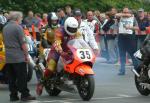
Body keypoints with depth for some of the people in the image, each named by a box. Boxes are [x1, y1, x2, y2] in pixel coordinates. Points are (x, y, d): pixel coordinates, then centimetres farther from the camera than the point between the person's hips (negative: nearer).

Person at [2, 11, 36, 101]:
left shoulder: (5, 28, 12)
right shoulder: (18, 27, -12)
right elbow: (23, 44, -14)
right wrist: (26, 55, -6)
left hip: (8, 58, 7)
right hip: (19, 57, -7)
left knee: (12, 77, 9)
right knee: (22, 77, -2)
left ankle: (13, 95, 10)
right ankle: (25, 95, 0)